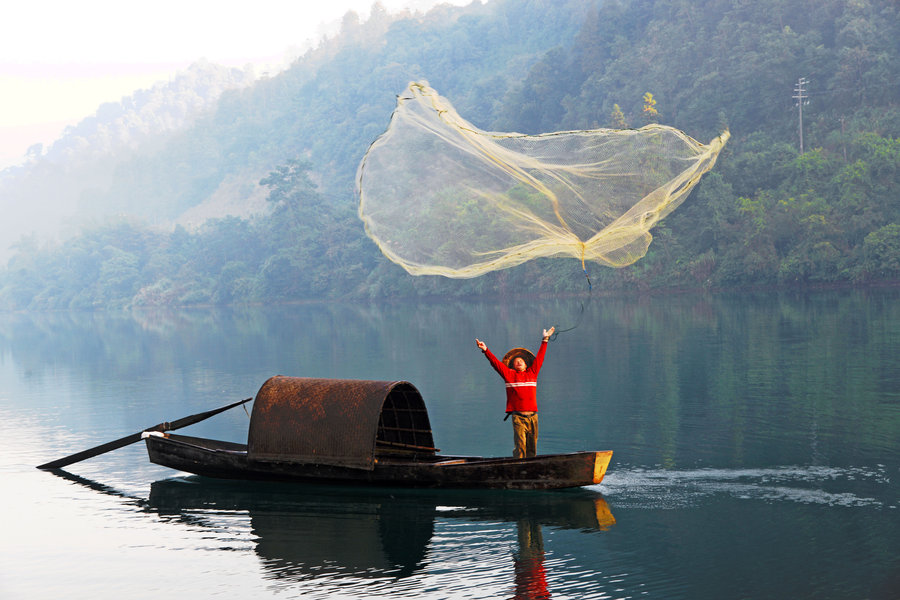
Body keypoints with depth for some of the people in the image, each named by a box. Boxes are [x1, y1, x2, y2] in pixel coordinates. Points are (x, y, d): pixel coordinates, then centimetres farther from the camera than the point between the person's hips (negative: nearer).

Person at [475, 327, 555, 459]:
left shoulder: (532, 373, 16)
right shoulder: (509, 374, 10)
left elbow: (539, 358, 24)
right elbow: (496, 363, 7)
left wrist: (545, 340, 30)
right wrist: (486, 350, 0)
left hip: (532, 416, 3)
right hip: (518, 416, -3)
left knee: (532, 447, 3)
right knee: (520, 445, -11)